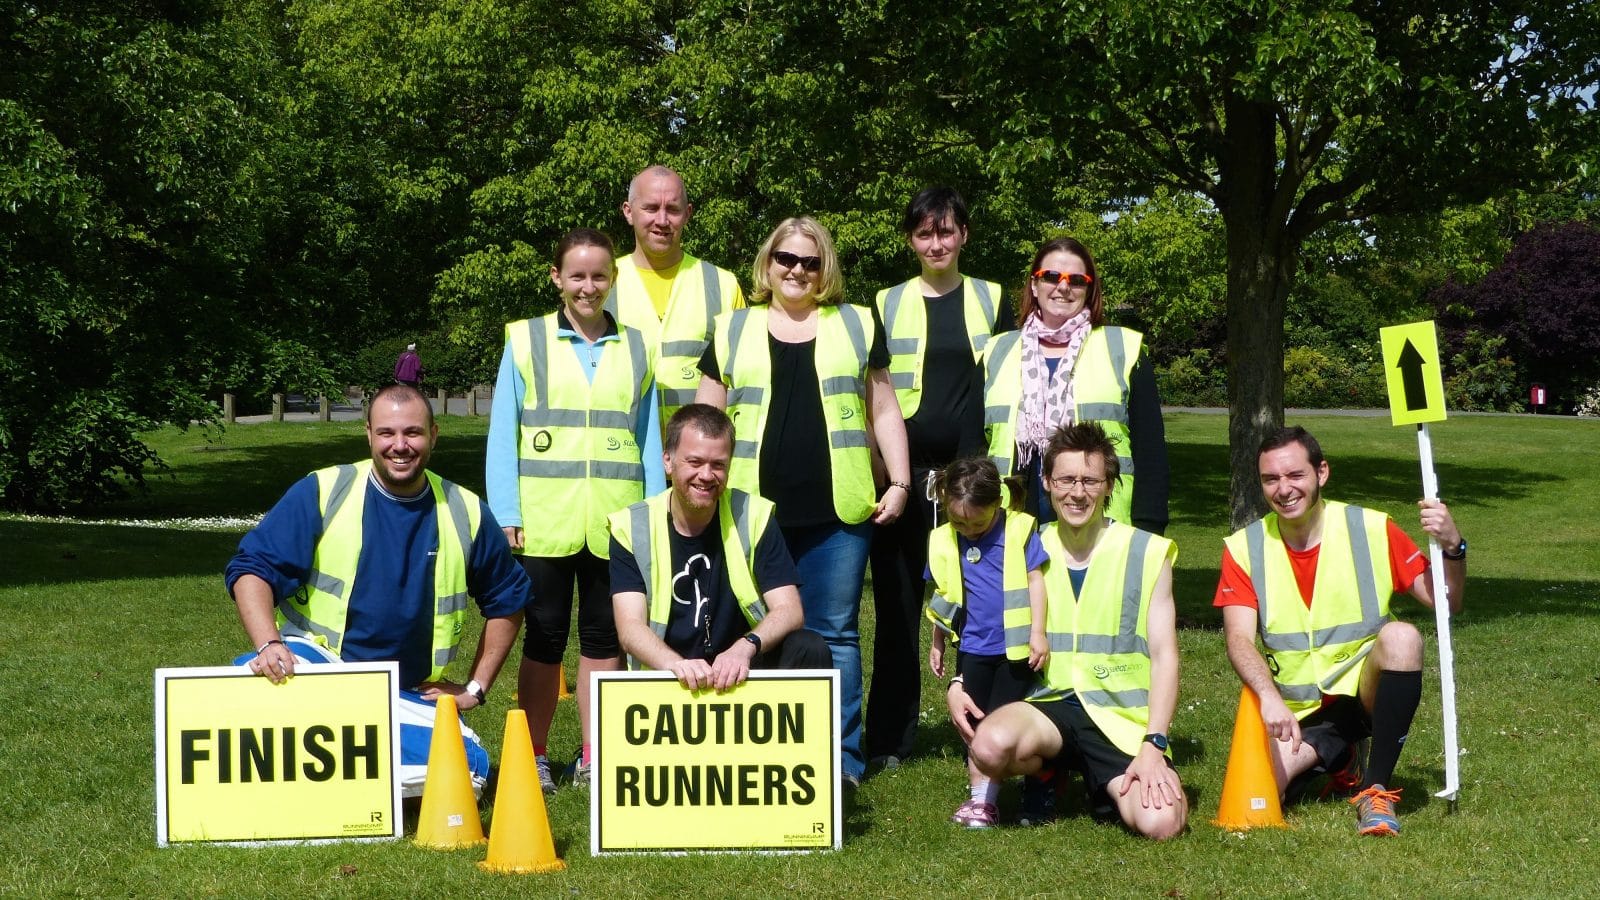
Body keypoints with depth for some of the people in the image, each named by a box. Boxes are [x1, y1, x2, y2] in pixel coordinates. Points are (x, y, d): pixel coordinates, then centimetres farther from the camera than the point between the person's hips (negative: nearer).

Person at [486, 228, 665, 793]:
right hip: (544, 523, -2)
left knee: (604, 637, 7)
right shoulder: (526, 341, 5)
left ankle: (592, 756, 16)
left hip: (615, 524, 2)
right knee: (545, 638, 5)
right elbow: (502, 435, 3)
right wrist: (506, 516, -5)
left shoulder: (636, 348, 10)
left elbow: (650, 439, 12)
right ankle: (534, 757, 13)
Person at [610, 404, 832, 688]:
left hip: (742, 673, 2)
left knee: (810, 649, -26)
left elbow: (789, 611, -7)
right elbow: (630, 627, -12)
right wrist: (675, 664, -35)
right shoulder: (631, 528, -2)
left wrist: (744, 648, -30)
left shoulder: (754, 517, 0)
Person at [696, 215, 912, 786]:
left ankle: (843, 756, 8)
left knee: (835, 634, 2)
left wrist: (898, 482, 3)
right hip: (754, 512, 1)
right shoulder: (733, 331, 11)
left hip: (838, 513, -1)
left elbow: (884, 412, 12)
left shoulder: (857, 326, 11)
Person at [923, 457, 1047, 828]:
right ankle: (978, 793, 19)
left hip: (1016, 648, -4)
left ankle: (989, 797, 5)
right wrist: (937, 644, 19)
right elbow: (941, 597, 12)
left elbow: (1035, 581, -6)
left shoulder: (1020, 530, -9)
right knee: (974, 726, 10)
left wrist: (1037, 632, -11)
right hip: (973, 648, 4)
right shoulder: (943, 541, 2)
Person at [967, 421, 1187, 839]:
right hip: (1049, 706, 2)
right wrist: (960, 684, -4)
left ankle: (1107, 785, 9)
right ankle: (1045, 774, 4)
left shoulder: (1147, 554, 3)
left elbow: (1164, 655, -1)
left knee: (1160, 823, -28)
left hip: (1122, 716, -1)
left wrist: (1153, 745, -12)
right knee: (991, 746, -34)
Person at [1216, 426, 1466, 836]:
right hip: (1296, 713, 1)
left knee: (1401, 636, -32)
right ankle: (1341, 763, 13)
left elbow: (1445, 603, -3)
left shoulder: (1371, 529, -4)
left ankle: (1375, 790, -19)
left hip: (1365, 692, -1)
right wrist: (1270, 698, -32)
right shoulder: (1244, 548, -3)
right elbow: (1239, 639, -14)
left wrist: (1453, 547, -23)